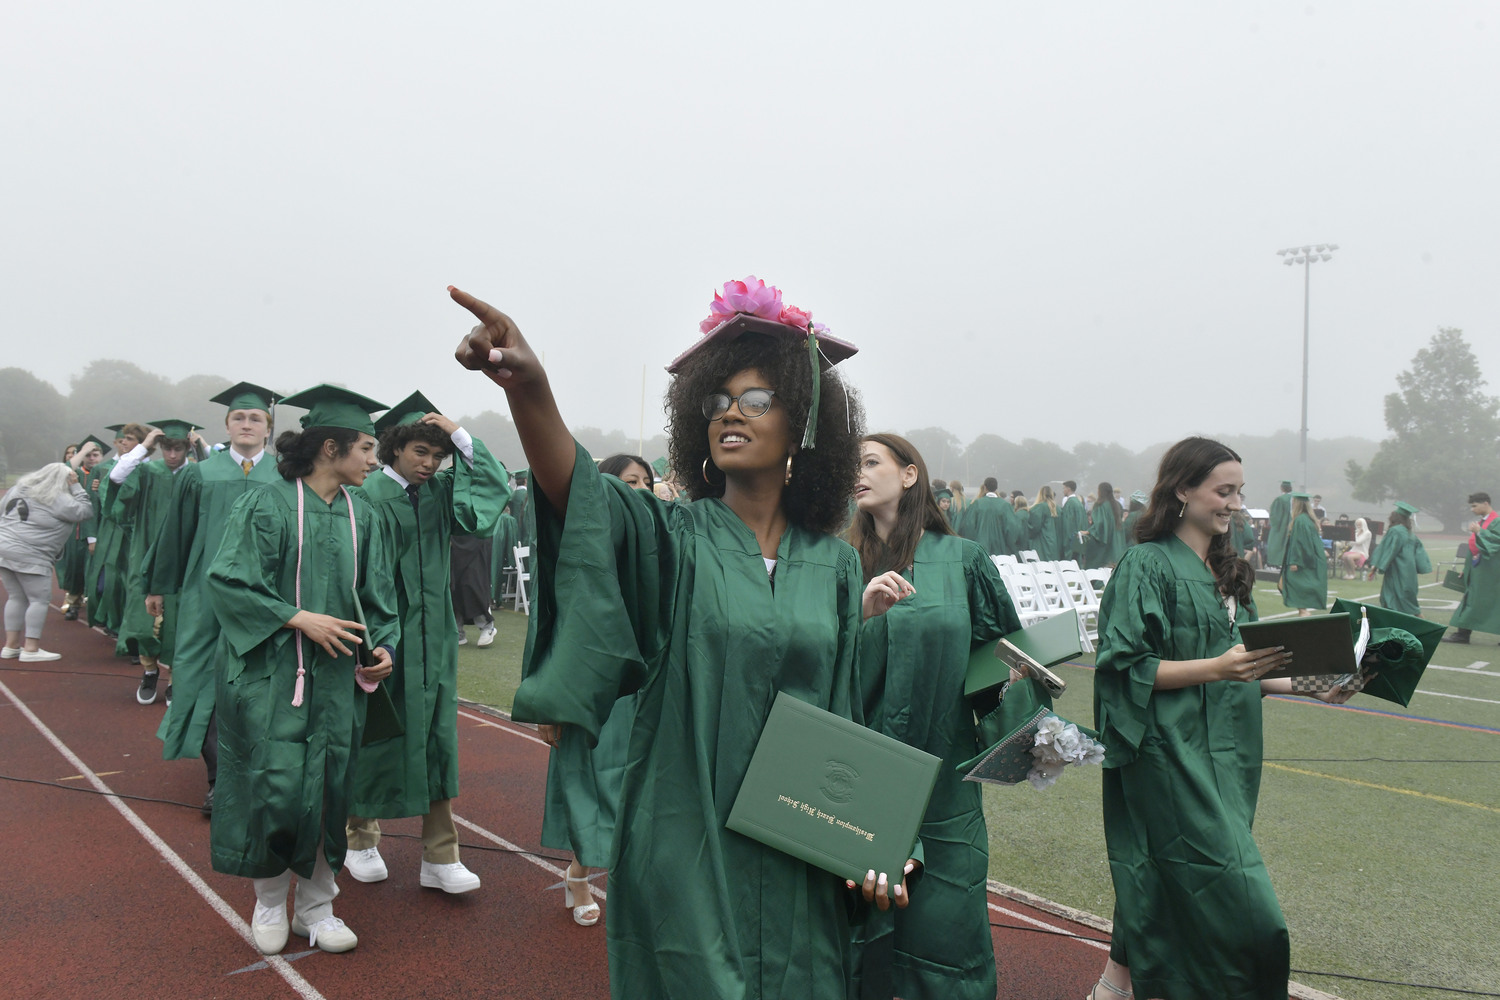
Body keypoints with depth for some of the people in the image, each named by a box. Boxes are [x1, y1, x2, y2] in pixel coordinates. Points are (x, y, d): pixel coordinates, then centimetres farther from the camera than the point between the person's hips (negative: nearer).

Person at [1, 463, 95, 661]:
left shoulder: (19, 488, 14)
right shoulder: (58, 500, -10)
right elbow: (85, 511, -5)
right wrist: (76, 487, -1)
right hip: (30, 557, -8)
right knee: (39, 600, 0)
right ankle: (31, 648, -2)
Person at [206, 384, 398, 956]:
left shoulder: (362, 518, 8)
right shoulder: (266, 506, -7)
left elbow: (378, 598, 12)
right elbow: (227, 583, -11)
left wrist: (383, 648, -5)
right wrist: (300, 619, -18)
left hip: (336, 677, 5)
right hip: (270, 674, -4)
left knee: (328, 788, 6)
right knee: (273, 785, -2)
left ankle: (315, 907, 22)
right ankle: (269, 903, 22)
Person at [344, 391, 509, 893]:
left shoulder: (439, 492, 7)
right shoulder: (368, 496, -9)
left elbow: (495, 485, 0)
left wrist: (459, 434, -8)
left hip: (432, 635, 5)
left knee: (436, 737, 5)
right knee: (375, 734, 8)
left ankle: (439, 857, 11)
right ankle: (361, 840, 29)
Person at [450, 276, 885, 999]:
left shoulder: (835, 565, 2)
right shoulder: (674, 539, -6)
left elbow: (846, 716, 7)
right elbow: (587, 498, -28)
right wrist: (529, 389, -45)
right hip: (684, 853, -2)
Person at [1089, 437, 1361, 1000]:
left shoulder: (1226, 572, 14)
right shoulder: (1148, 565, -11)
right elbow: (1126, 666, -16)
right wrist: (1215, 667, -24)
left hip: (1226, 757, 8)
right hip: (1170, 757, -8)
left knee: (1165, 898, 10)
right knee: (1235, 906, -9)